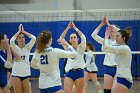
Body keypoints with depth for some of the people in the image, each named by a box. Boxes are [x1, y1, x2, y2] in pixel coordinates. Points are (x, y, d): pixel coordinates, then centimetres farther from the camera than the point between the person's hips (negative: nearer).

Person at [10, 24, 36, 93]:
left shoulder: (27, 47, 6)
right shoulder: (15, 48, 0)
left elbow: (34, 38, -7)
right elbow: (12, 40, -20)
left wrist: (23, 31, -2)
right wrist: (19, 31, -8)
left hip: (26, 74, 3)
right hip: (16, 74, -3)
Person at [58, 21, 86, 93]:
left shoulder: (80, 48, 4)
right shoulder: (68, 48, 9)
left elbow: (83, 37, -11)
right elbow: (61, 38, -1)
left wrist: (75, 27, -8)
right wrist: (68, 28, -6)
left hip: (79, 72, -1)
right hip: (69, 72, 1)